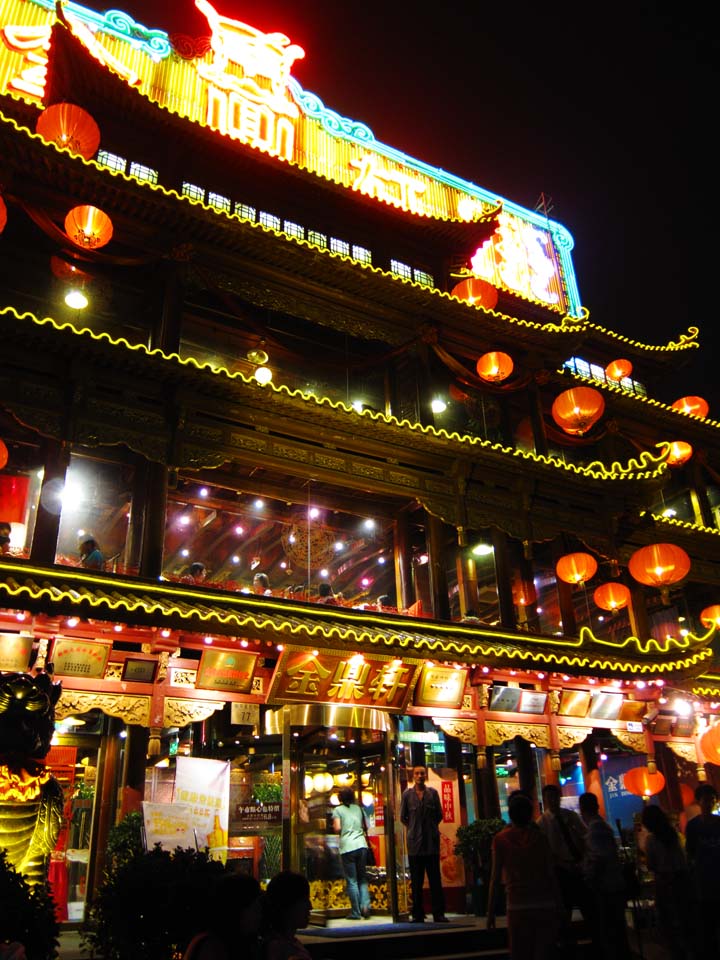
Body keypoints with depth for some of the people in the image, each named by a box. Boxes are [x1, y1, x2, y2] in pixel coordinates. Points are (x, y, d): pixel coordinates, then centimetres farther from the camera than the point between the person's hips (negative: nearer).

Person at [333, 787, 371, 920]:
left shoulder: (338, 810, 2)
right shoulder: (358, 808, 13)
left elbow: (337, 828, -7)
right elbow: (364, 826, 15)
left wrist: (333, 826, 14)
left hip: (348, 847, -4)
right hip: (362, 845, 4)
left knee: (351, 881, 3)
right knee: (363, 878, 14)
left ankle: (356, 912, 4)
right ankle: (365, 905, -1)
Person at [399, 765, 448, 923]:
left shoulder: (433, 793, 3)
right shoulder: (407, 794, 2)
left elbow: (439, 815, 10)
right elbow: (403, 817, 10)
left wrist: (430, 828, 9)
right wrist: (414, 829, 10)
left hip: (432, 841, 0)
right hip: (414, 842, 0)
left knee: (435, 879, 1)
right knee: (416, 881, 4)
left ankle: (439, 913, 7)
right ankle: (418, 914, 11)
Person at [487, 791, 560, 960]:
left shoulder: (500, 839, -2)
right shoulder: (540, 837, 2)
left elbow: (495, 878, -3)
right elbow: (550, 875, 1)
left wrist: (490, 912, 3)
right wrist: (558, 906, 9)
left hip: (518, 906, -1)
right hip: (546, 905, 1)